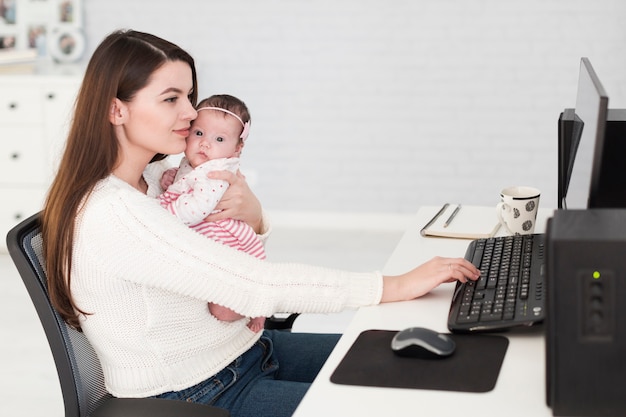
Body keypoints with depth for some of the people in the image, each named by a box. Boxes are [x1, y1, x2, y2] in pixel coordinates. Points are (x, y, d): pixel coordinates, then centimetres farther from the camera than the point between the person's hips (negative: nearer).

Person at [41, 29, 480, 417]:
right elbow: (254, 285, -30)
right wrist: (399, 285, -26)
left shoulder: (157, 176, 3)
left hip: (244, 349, 9)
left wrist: (253, 216, -14)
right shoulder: (110, 215, -26)